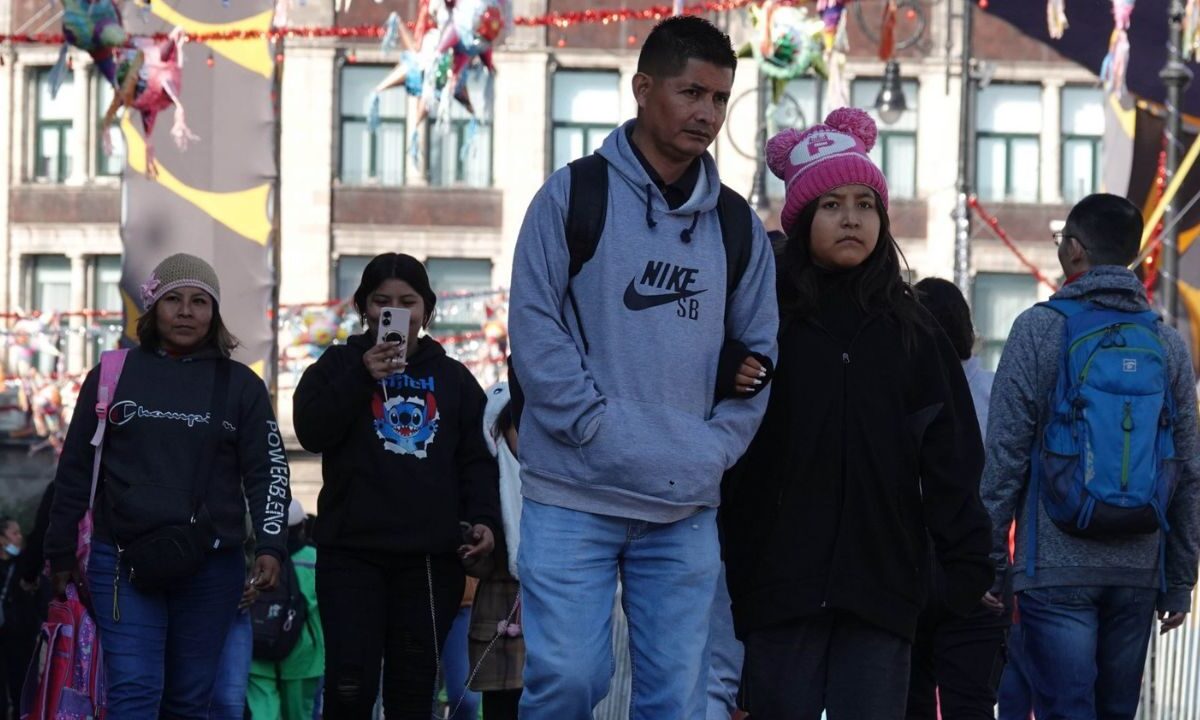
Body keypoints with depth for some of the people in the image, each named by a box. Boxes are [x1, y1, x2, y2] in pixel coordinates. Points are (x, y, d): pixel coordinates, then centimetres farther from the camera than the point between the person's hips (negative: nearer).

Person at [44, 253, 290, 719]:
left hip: (211, 567, 1)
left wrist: (269, 546, -11)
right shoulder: (113, 375, 5)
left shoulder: (240, 385, 6)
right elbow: (76, 468, 9)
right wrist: (61, 553, 10)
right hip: (124, 562, -1)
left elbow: (267, 471, 3)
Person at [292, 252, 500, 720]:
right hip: (353, 550, -2)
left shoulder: (453, 377, 15)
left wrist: (482, 518, -4)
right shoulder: (340, 364, 9)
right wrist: (362, 377, -16)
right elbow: (311, 431, -6)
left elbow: (476, 459, 13)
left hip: (431, 555, 2)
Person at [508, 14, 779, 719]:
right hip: (574, 498, -4)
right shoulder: (575, 195, 1)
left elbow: (759, 351, 14)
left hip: (688, 506, 4)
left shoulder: (739, 226, 12)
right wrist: (598, 426, -13)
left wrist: (717, 447, -1)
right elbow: (534, 324, -5)